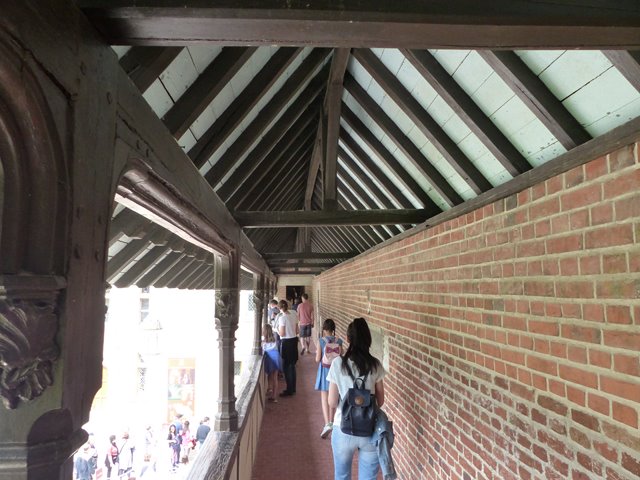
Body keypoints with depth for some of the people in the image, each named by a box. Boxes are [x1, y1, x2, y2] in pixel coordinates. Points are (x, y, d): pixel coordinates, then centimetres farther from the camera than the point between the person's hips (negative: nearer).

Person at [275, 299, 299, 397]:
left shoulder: (282, 317, -18)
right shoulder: (294, 315, 3)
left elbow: (282, 334, -16)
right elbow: (297, 330, 9)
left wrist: (276, 329, 1)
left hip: (286, 342, -7)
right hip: (294, 340, 7)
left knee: (286, 367, 3)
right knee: (292, 365, 16)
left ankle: (289, 390, 7)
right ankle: (293, 388, 26)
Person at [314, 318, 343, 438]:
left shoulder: (321, 341, -12)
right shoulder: (338, 341, -5)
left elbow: (317, 359, -9)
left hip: (324, 370, -3)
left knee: (324, 398, 0)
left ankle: (327, 424, -14)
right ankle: (331, 421, 28)